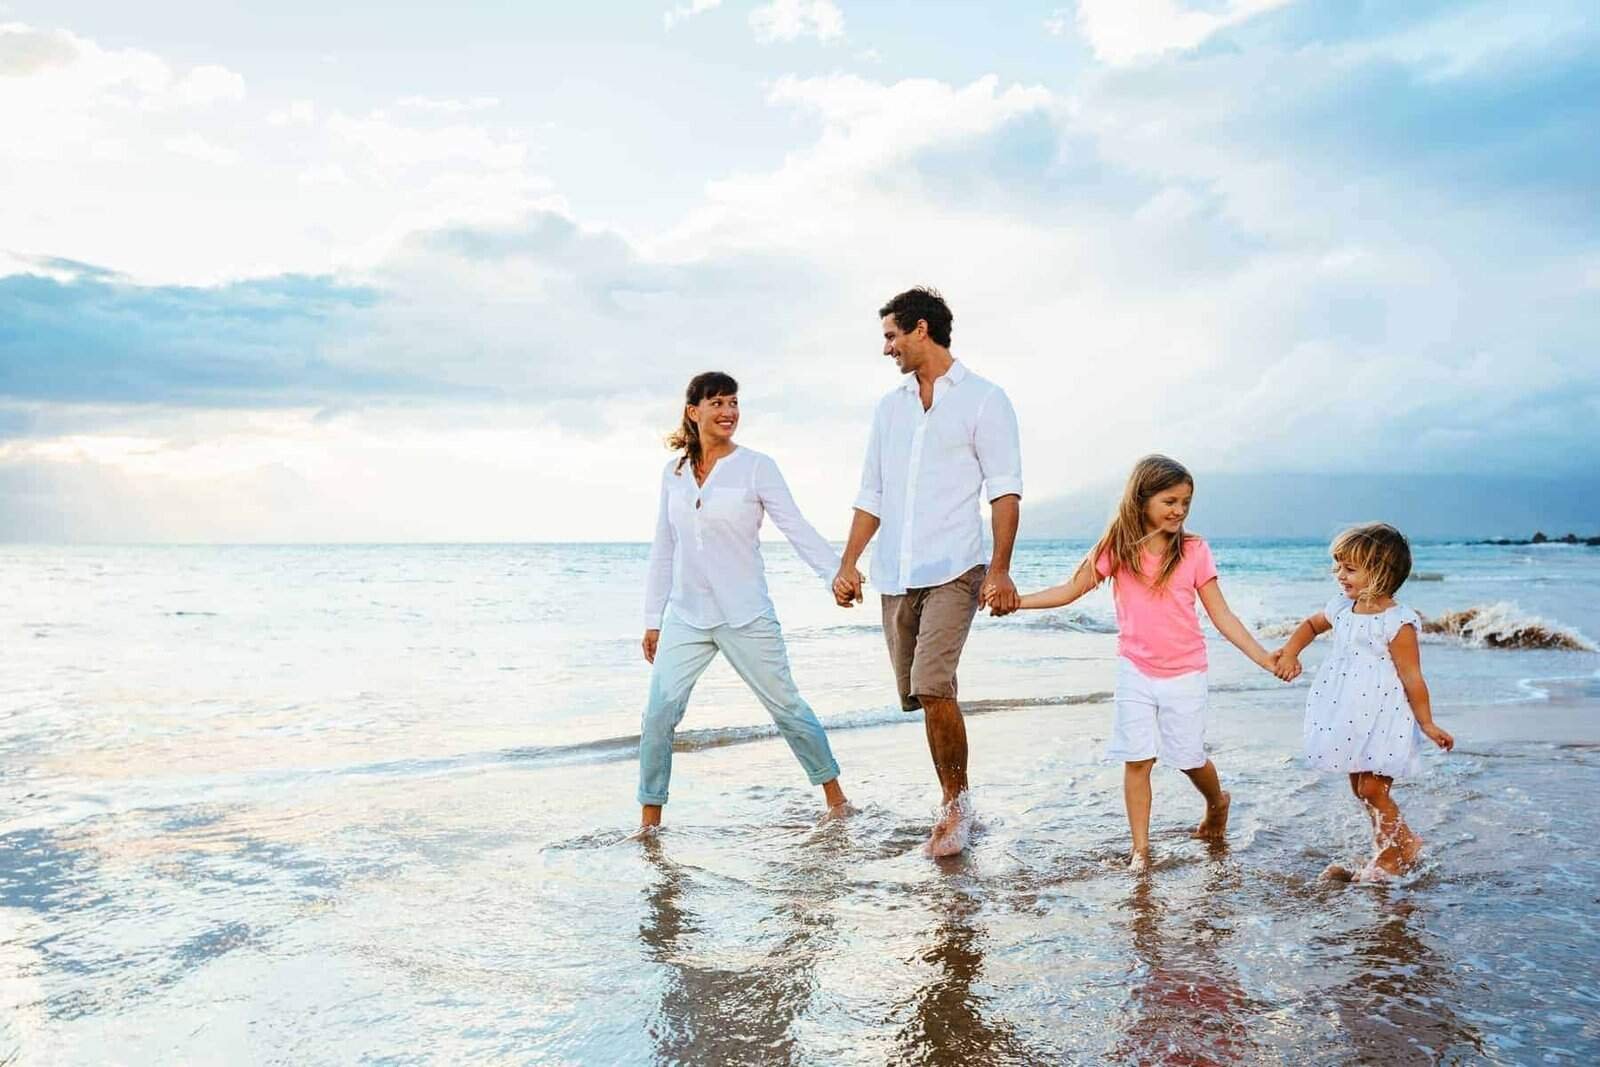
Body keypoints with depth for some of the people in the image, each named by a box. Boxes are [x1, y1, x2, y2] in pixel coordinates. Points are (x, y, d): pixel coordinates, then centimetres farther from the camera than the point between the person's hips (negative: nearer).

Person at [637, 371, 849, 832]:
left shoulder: (756, 467, -3)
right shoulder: (674, 473, 8)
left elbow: (797, 528, -8)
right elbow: (663, 550, 12)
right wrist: (652, 619, 12)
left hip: (746, 615, -3)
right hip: (685, 617, 3)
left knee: (786, 706, 6)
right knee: (658, 713, -5)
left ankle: (835, 796, 23)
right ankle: (649, 820, 9)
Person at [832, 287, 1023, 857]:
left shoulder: (983, 399, 1)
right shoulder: (889, 407, 18)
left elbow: (1005, 490, -5)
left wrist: (1000, 570, -15)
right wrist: (848, 564, 9)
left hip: (952, 569, -6)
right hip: (895, 575, 6)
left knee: (932, 686, -19)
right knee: (917, 692, 7)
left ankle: (955, 805, -3)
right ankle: (954, 801, 21)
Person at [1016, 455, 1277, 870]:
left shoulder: (1194, 551, -6)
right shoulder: (1116, 549, -4)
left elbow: (1222, 616, -2)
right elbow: (1070, 590, 0)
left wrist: (1264, 658, -8)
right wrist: (1014, 600, -9)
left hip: (1184, 673, -1)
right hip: (1135, 670, 1)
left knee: (1190, 758, 7)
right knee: (1137, 758, 0)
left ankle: (1218, 803, 40)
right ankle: (1140, 848, 10)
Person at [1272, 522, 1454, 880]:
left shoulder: (1397, 622, -17)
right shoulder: (1342, 608, 4)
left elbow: (1412, 677, -14)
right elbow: (1311, 625, 25)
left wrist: (1427, 723, -10)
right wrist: (1290, 652, 9)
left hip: (1382, 718, -8)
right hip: (1351, 717, 8)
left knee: (1372, 789, -4)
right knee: (1359, 787, 15)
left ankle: (1393, 854, 17)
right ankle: (1390, 848, 32)